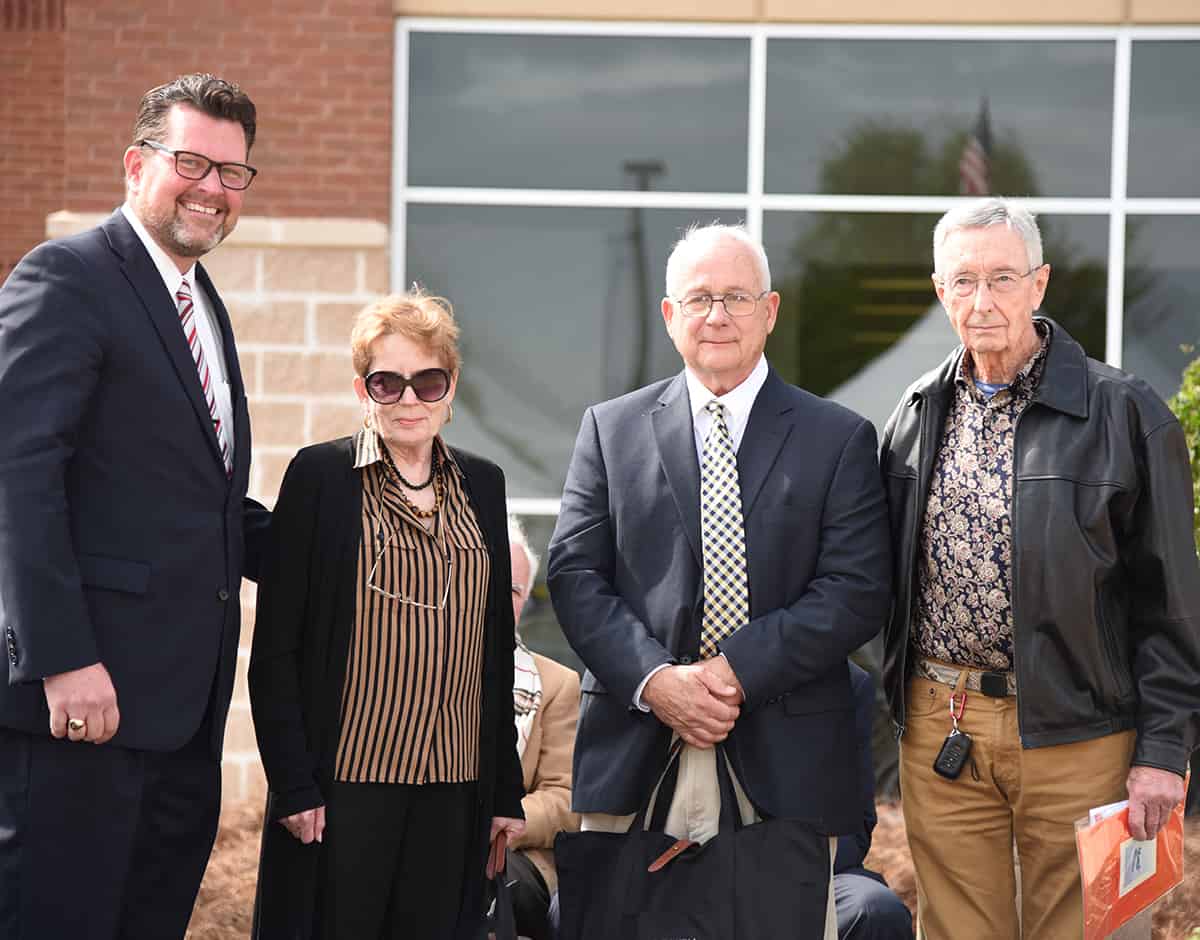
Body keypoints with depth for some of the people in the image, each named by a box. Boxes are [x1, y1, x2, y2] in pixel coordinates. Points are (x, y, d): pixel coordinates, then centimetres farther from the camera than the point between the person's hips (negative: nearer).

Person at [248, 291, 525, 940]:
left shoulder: (481, 485, 12)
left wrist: (506, 789, 12)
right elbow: (275, 648, -4)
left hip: (454, 788, 4)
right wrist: (294, 783, -10)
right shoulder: (320, 476, -1)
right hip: (346, 781, -4)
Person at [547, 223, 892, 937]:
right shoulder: (611, 430, 11)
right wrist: (654, 679, -12)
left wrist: (738, 670, -13)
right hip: (634, 766, 1)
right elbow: (575, 575, 4)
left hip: (786, 763, -1)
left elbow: (857, 592, -3)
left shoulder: (840, 439, 6)